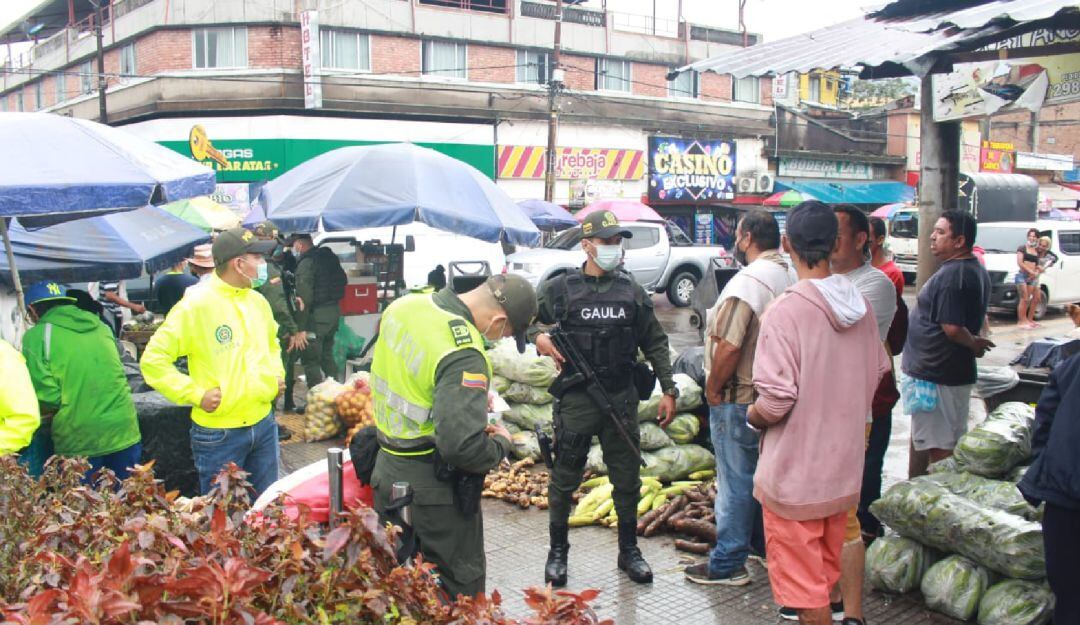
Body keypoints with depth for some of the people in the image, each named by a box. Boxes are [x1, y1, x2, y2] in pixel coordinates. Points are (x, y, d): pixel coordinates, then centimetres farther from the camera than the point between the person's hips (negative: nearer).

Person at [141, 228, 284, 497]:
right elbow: (153, 359, -14)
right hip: (219, 433, -6)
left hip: (264, 423, 6)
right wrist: (196, 395, -17)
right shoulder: (196, 305, -15)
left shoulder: (258, 301, 7)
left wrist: (277, 374, 10)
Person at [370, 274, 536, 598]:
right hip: (434, 488, -8)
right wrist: (501, 443, -11)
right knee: (461, 584, 13)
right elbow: (463, 446, -33)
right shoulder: (464, 355, -29)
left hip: (386, 473, 8)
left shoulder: (405, 304, -3)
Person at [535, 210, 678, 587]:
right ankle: (558, 552, 25)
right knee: (565, 479, 8)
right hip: (575, 400, -2)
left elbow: (655, 343, 10)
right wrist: (538, 339, -17)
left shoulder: (632, 291, 6)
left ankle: (629, 550, 29)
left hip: (622, 400, 3)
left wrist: (668, 390, 5)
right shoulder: (560, 288, -3)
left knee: (627, 479, 11)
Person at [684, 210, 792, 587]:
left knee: (736, 479, -1)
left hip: (740, 398, -9)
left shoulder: (748, 281, -21)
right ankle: (762, 542, 35)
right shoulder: (787, 277, 8)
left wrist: (713, 389, -12)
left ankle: (727, 564, 8)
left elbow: (729, 346, -26)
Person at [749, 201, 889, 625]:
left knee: (804, 584, 7)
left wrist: (751, 415, -5)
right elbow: (876, 375, 10)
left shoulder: (786, 311, -22)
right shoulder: (861, 306, 0)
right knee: (827, 571, 24)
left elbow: (776, 401, -25)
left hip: (795, 474, -7)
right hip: (845, 467, 7)